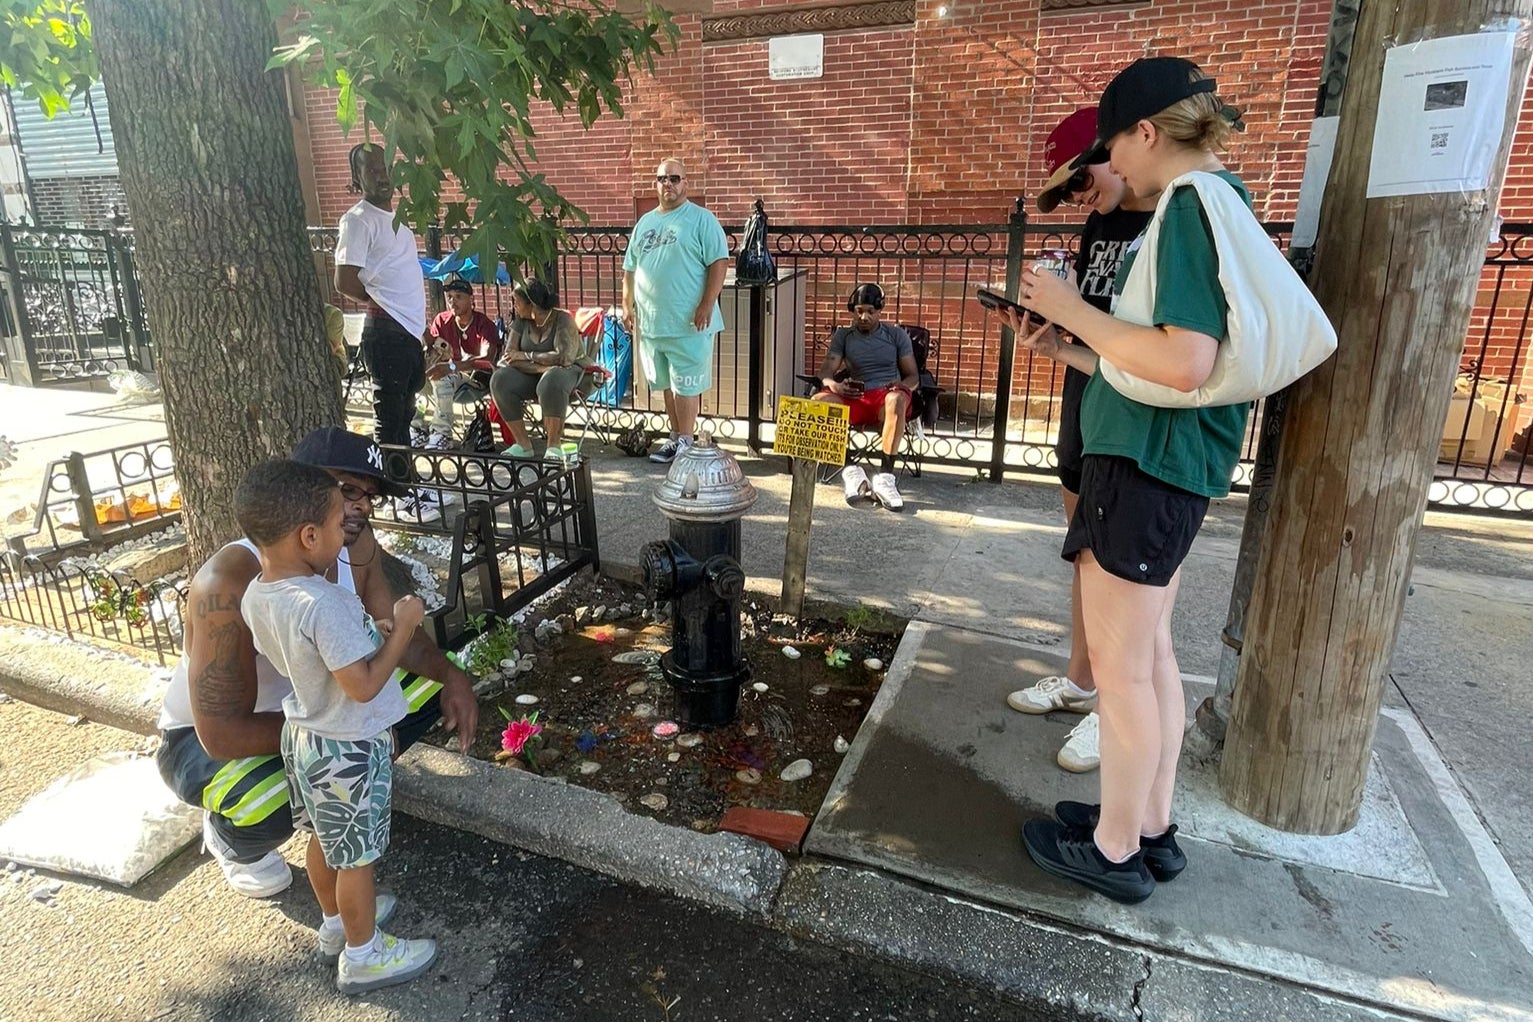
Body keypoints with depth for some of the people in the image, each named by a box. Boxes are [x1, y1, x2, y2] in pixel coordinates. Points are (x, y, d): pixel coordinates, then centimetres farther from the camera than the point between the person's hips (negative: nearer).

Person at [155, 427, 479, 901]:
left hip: (305, 705, 6)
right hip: (203, 737, -6)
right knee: (265, 808, -36)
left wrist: (451, 675, -23)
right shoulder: (231, 582, -36)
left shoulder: (356, 544, -16)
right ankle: (229, 839, 3)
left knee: (429, 683, -5)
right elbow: (223, 734, -35)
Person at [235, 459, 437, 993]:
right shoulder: (324, 605, -34)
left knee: (325, 838, 27)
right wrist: (403, 628, -21)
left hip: (303, 734, 8)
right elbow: (363, 686, -29)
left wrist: (367, 633, 4)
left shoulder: (256, 595, -6)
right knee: (357, 856, 12)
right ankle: (363, 956, 31)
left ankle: (335, 918, 49)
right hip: (348, 748, -8)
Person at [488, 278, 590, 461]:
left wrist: (526, 356, -19)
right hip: (533, 373, 6)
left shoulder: (563, 319, -15)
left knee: (551, 381, -40)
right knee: (500, 380, -21)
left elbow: (563, 357, -29)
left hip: (569, 370, -5)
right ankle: (522, 444, -17)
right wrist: (540, 367, -25)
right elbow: (509, 355, -9)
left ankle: (554, 446, -31)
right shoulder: (521, 321, 1)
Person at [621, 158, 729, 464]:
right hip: (651, 322, 6)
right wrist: (628, 306, 11)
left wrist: (706, 306, -18)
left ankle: (685, 442, 9)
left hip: (688, 323, -6)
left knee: (686, 385, -1)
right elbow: (630, 269, 19)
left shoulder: (702, 219, -4)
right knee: (667, 384, 14)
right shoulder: (644, 223, 15)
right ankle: (676, 436, 25)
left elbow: (718, 263, -12)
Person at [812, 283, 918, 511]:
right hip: (855, 399, 2)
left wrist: (902, 385, -16)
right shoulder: (843, 336, 14)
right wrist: (833, 384, -23)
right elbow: (826, 371, 3)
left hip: (886, 397, -1)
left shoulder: (896, 335, 12)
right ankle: (850, 470, -32)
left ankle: (885, 476, -40)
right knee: (818, 402, -31)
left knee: (897, 399, -40)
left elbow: (913, 376, 10)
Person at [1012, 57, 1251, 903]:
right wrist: (1065, 349, 16)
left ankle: (1113, 851, 18)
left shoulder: (1194, 202, -14)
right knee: (1148, 653, 17)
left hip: (1148, 463, -10)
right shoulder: (1216, 203, 16)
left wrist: (1070, 307, -16)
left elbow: (1186, 363, -26)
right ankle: (1151, 829, 30)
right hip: (1160, 459, 10)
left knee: (1118, 666, 1)